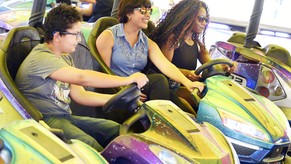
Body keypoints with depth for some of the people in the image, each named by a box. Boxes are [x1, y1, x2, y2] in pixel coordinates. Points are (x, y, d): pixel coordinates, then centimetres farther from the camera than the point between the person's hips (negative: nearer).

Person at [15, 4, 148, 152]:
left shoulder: (65, 57, 16)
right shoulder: (41, 58, -16)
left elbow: (80, 95, 9)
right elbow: (82, 78, -27)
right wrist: (128, 80, -24)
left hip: (65, 117, 9)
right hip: (44, 120, -9)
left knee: (116, 129, -8)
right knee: (89, 144, -34)